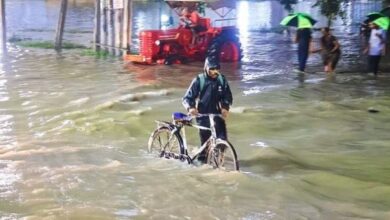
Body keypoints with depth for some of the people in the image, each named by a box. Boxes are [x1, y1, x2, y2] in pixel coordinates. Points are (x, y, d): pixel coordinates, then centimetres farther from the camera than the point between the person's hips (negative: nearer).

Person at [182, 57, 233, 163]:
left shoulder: (222, 79, -2)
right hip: (203, 115, -2)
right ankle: (202, 159, 20)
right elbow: (187, 97, -9)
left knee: (222, 138, -9)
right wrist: (190, 107, -30)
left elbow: (228, 96, 4)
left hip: (217, 114, 3)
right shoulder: (199, 80, -10)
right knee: (205, 140, -3)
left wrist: (225, 107, -17)